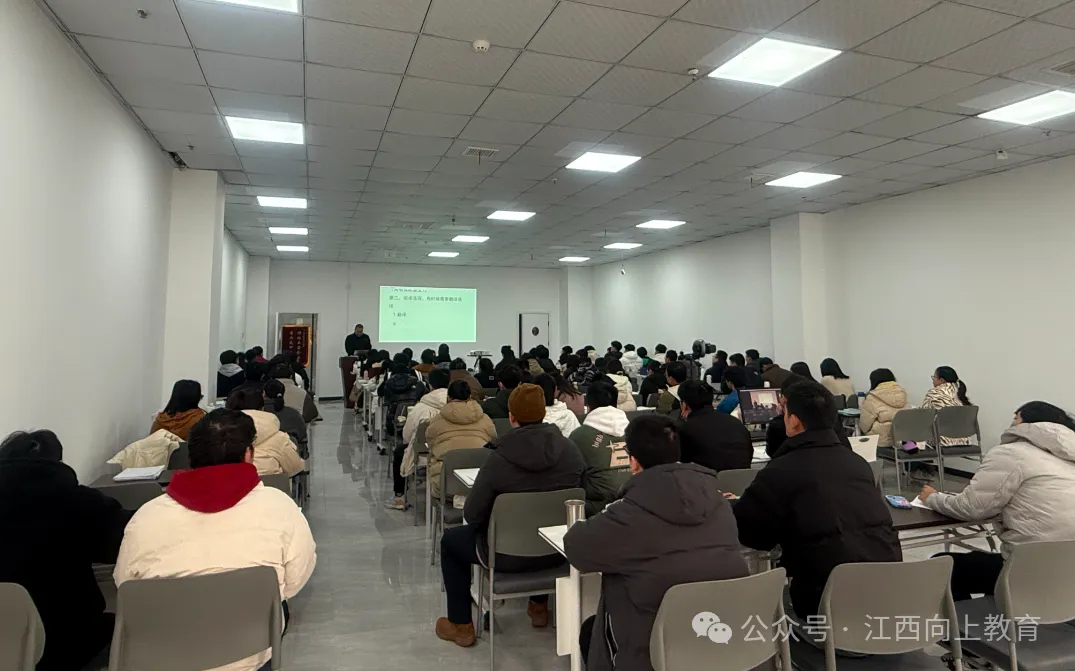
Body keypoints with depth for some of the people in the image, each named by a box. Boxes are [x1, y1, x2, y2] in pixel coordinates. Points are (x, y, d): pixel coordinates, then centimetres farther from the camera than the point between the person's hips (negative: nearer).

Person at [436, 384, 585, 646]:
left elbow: (472, 515, -17)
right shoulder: (570, 449, -12)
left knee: (450, 539, 23)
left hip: (509, 555, -4)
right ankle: (539, 606, 50)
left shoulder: (499, 458, -23)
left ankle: (460, 626, 29)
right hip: (558, 550, 4)